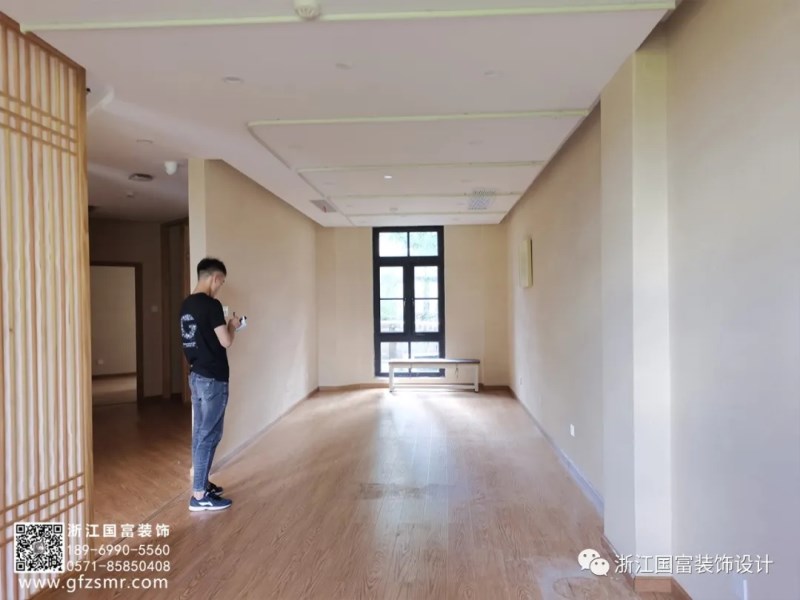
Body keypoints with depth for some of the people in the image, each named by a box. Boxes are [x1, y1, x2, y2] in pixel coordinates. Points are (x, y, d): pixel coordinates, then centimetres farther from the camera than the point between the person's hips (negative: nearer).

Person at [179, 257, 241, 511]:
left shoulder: (186, 304, 10)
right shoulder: (211, 305, -18)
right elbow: (225, 341, -16)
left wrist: (223, 325, 18)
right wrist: (232, 325, 2)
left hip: (196, 375, 9)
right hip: (212, 378, -9)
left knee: (200, 432, 16)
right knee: (209, 434, -3)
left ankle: (201, 483, 27)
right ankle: (199, 495, 4)